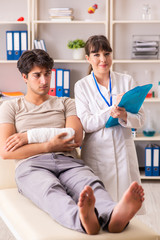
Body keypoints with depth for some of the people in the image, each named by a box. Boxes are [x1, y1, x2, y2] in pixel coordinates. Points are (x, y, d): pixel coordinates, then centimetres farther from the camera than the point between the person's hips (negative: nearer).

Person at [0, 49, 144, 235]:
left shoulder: (65, 103, 27)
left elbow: (76, 138, 7)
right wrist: (48, 146, -5)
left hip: (68, 162, 2)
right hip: (32, 165, -2)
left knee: (91, 184, -35)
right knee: (51, 190, -40)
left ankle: (113, 216, -67)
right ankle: (83, 220, -71)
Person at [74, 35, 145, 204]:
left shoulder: (127, 81, 8)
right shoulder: (82, 86, 4)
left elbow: (140, 119, 3)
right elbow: (85, 124, -5)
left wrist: (124, 116, -18)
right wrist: (111, 110, -17)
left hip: (123, 151, 1)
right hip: (96, 153, -1)